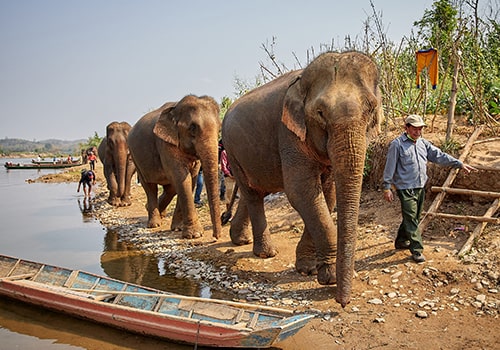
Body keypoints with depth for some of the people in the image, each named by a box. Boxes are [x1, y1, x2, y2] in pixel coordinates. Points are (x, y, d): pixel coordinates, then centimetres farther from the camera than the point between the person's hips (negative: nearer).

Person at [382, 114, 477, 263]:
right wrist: (387, 187, -12)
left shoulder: (423, 143, 11)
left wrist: (459, 164, 0)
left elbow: (439, 156, 10)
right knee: (411, 219, -7)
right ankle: (417, 250, -1)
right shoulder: (397, 144, -10)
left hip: (420, 187, 7)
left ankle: (401, 241, 32)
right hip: (406, 188, -7)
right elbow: (390, 167, -10)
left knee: (413, 217, 15)